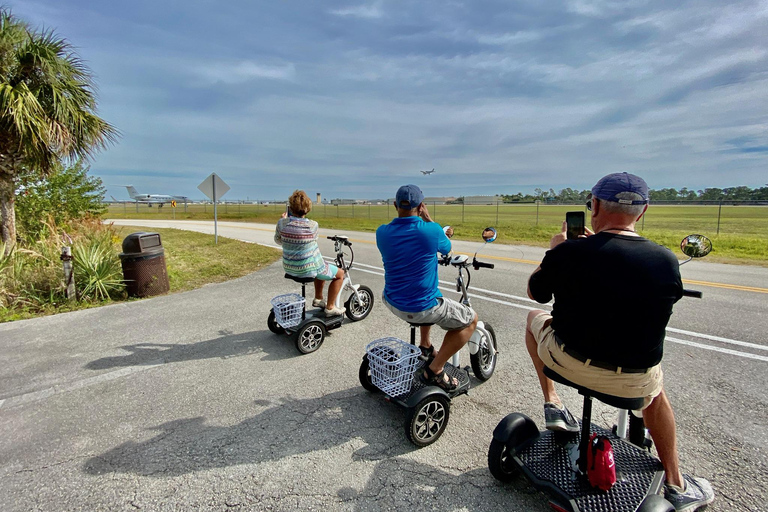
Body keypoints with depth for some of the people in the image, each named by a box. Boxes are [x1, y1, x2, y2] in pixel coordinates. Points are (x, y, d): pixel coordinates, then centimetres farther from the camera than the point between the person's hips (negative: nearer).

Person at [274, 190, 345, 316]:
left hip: (289, 268, 6)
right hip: (308, 269, -6)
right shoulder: (312, 225, -21)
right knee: (340, 274, 15)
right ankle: (330, 307, 17)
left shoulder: (282, 223, -11)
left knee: (323, 266, 34)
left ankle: (318, 299, 41)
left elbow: (278, 241, 7)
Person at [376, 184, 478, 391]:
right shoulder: (431, 230, -19)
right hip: (422, 308, -6)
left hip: (393, 303, 6)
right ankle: (434, 370, 10)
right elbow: (446, 248, 5)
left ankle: (425, 347, 40)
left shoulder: (382, 233, -8)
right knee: (471, 320, 14)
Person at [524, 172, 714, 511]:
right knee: (655, 386, 39)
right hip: (634, 382, 3)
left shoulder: (569, 252, -19)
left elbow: (535, 292, -1)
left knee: (535, 317, 27)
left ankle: (553, 405, 27)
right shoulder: (666, 260, -10)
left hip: (568, 362, -2)